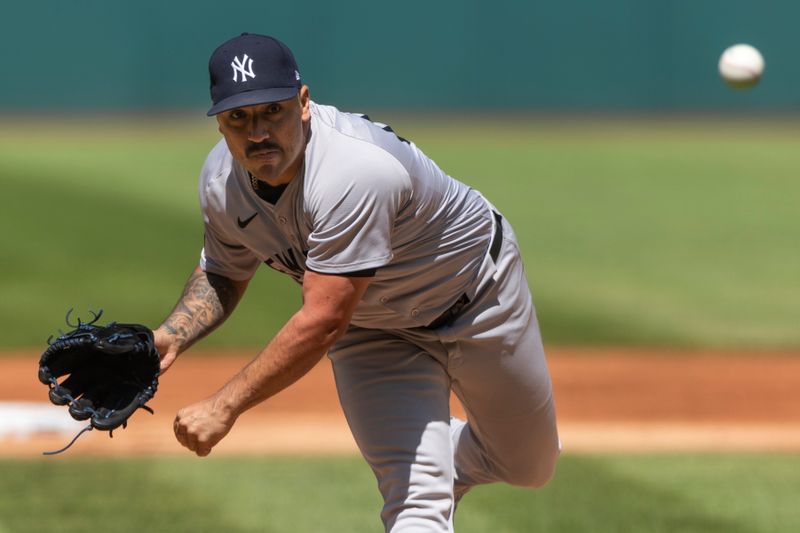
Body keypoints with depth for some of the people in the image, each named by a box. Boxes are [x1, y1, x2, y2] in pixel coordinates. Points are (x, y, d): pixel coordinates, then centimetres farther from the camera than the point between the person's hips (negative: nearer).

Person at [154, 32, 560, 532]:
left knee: (528, 468, 17)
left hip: (476, 294, -4)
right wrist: (170, 337, -18)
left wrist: (224, 407, -43)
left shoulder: (354, 173, -43)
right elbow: (223, 275, 1)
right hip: (372, 331, 4)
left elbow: (322, 323, -45)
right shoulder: (222, 179, -20)